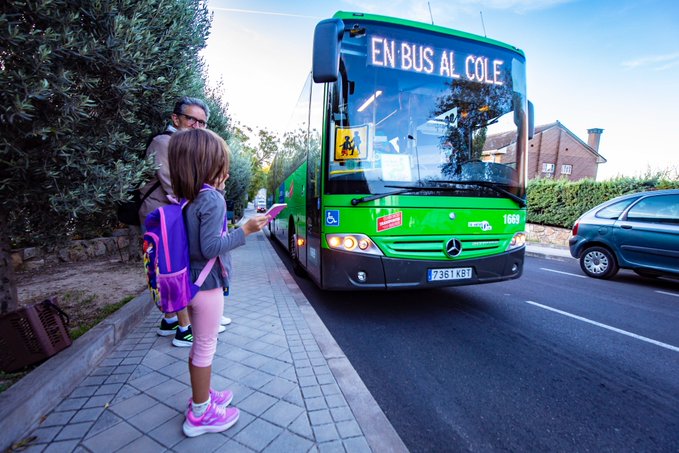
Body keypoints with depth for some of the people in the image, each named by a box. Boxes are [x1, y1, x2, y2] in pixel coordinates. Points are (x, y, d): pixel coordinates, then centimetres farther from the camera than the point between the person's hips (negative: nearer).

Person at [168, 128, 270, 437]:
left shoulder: (186, 199, 4)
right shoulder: (212, 199, -20)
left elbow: (198, 240, 8)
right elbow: (211, 248, -24)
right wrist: (245, 230, -19)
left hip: (191, 283, 8)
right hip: (207, 285, -8)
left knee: (200, 345, 22)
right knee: (206, 348, 7)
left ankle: (201, 398, 40)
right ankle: (200, 415, 25)